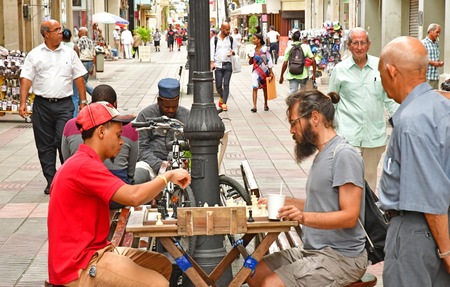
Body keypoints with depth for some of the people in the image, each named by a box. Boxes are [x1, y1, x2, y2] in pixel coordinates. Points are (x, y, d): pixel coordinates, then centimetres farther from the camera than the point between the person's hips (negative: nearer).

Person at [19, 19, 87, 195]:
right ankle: (51, 182, 14)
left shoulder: (69, 53, 8)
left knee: (64, 141, -11)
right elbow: (26, 79, 2)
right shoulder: (34, 55, 5)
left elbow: (79, 78, 10)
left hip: (64, 104, -1)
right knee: (45, 145, 4)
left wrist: (83, 101, 5)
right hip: (42, 104, 1)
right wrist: (23, 103, -8)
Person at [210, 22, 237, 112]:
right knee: (218, 86, 0)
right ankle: (222, 97, 30)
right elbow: (211, 51, 0)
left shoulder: (231, 39, 8)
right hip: (218, 65, 0)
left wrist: (232, 52, -8)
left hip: (228, 65, 0)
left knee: (226, 84, -7)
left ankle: (224, 103, -4)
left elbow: (235, 49, 16)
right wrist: (212, 63, -11)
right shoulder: (214, 39, 4)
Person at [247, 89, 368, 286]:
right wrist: (284, 203, 16)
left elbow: (350, 216, -23)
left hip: (341, 257, -10)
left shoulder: (345, 156, -16)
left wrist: (304, 217, -33)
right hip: (313, 250, 10)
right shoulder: (322, 154, 17)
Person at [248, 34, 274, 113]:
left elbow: (269, 61, -2)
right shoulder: (253, 51, 4)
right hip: (256, 71, 2)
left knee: (265, 88, 11)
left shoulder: (265, 49, -5)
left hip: (265, 71, -2)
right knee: (255, 88, -10)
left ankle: (265, 105, 27)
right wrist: (250, 58, -11)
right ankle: (254, 107, -14)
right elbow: (250, 63, 11)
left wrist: (271, 72, -4)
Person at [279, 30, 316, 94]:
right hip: (303, 75, 0)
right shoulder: (306, 47, -3)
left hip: (292, 75, 0)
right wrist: (314, 74, 0)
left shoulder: (289, 48, -2)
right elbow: (313, 61, -8)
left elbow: (285, 64, -1)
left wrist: (281, 76, 9)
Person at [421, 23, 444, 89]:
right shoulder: (423, 43, -7)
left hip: (436, 76, 8)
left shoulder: (436, 44, 19)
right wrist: (433, 63, -18)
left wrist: (439, 62, 6)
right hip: (426, 76, -8)